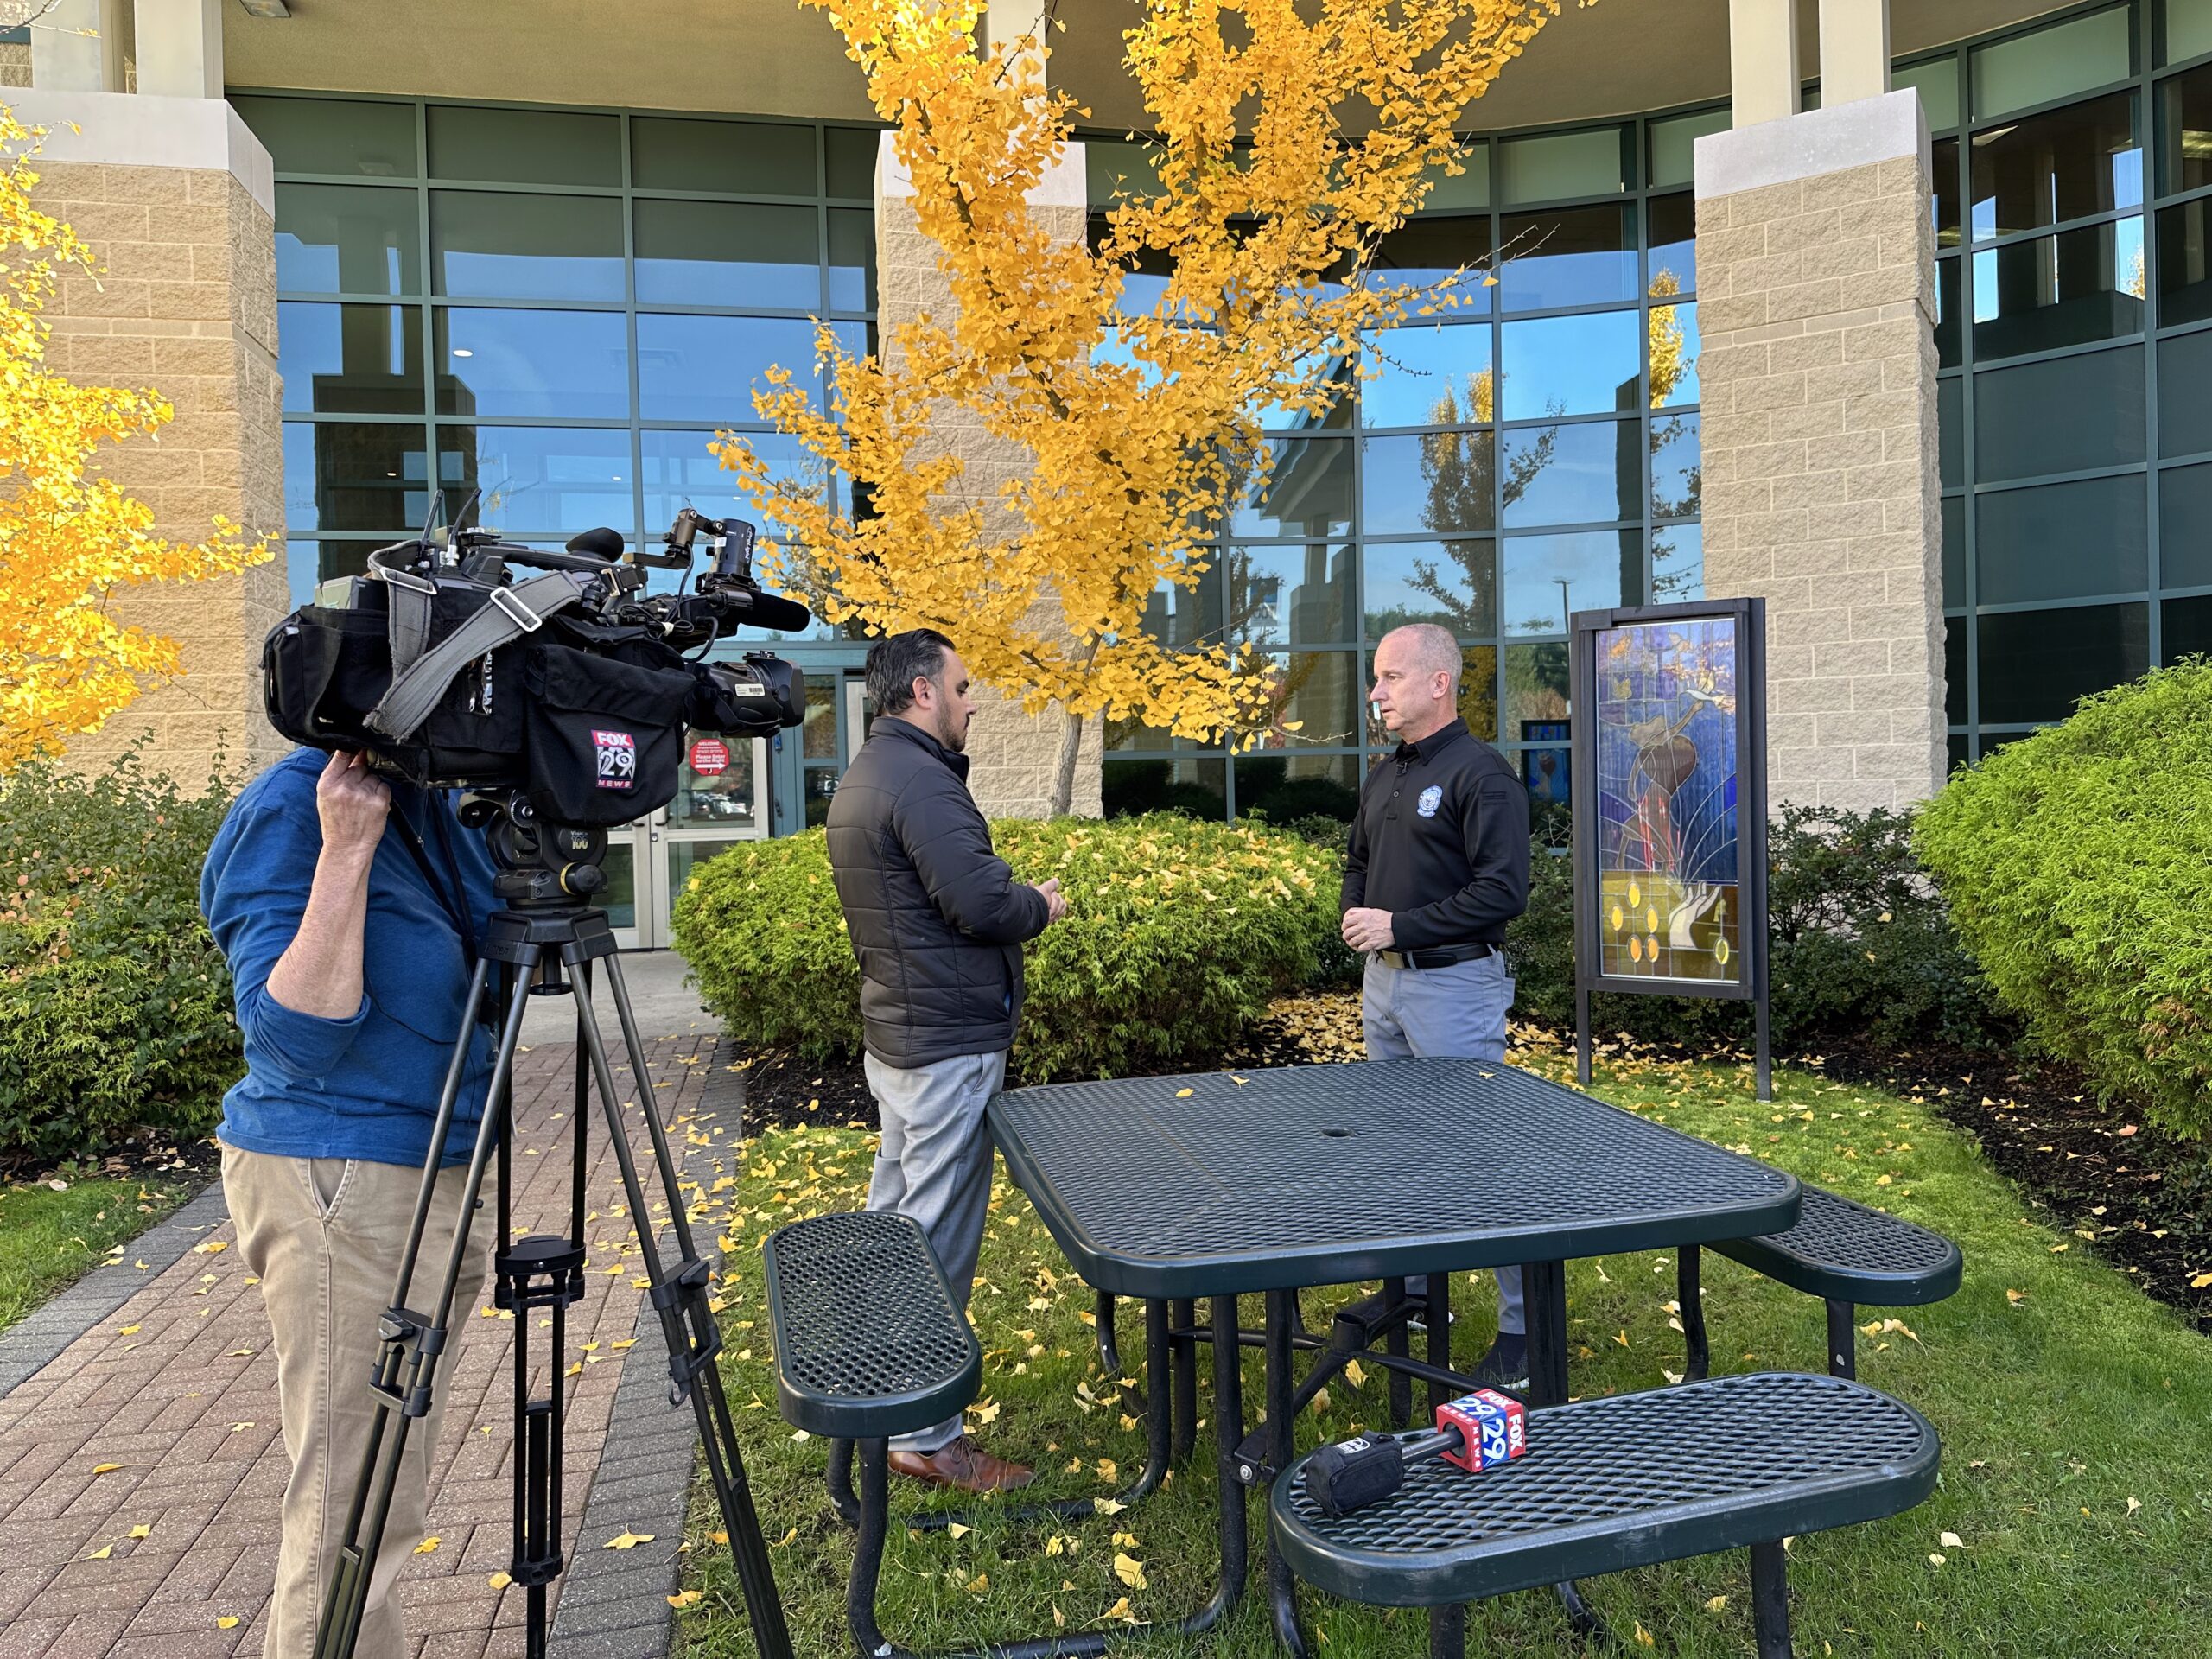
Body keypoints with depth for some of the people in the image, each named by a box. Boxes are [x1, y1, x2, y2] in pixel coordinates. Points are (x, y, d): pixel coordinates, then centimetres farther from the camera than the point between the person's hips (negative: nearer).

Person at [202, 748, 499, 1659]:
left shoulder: (427, 801, 9)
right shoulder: (290, 806, -15)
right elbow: (297, 1036, -22)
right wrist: (346, 849, -26)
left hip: (431, 1171, 9)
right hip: (337, 1183, -9)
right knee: (355, 1504, -1)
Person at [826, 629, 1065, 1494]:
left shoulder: (862, 775, 13)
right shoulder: (920, 781, -20)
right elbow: (982, 904, -26)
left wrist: (1014, 895, 10)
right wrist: (1042, 905, -6)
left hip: (895, 1034, 11)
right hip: (949, 1045, -11)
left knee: (893, 1217, 21)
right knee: (938, 1240, -2)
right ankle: (925, 1438, 8)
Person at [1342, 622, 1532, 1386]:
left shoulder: (1481, 773, -14)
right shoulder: (1383, 776, 13)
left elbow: (1503, 890, -21)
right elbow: (1358, 859, 26)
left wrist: (1400, 925, -20)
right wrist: (1353, 911, 4)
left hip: (1454, 985, -9)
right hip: (1383, 981, 9)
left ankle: (1526, 1324, 9)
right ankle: (1411, 1289, 34)